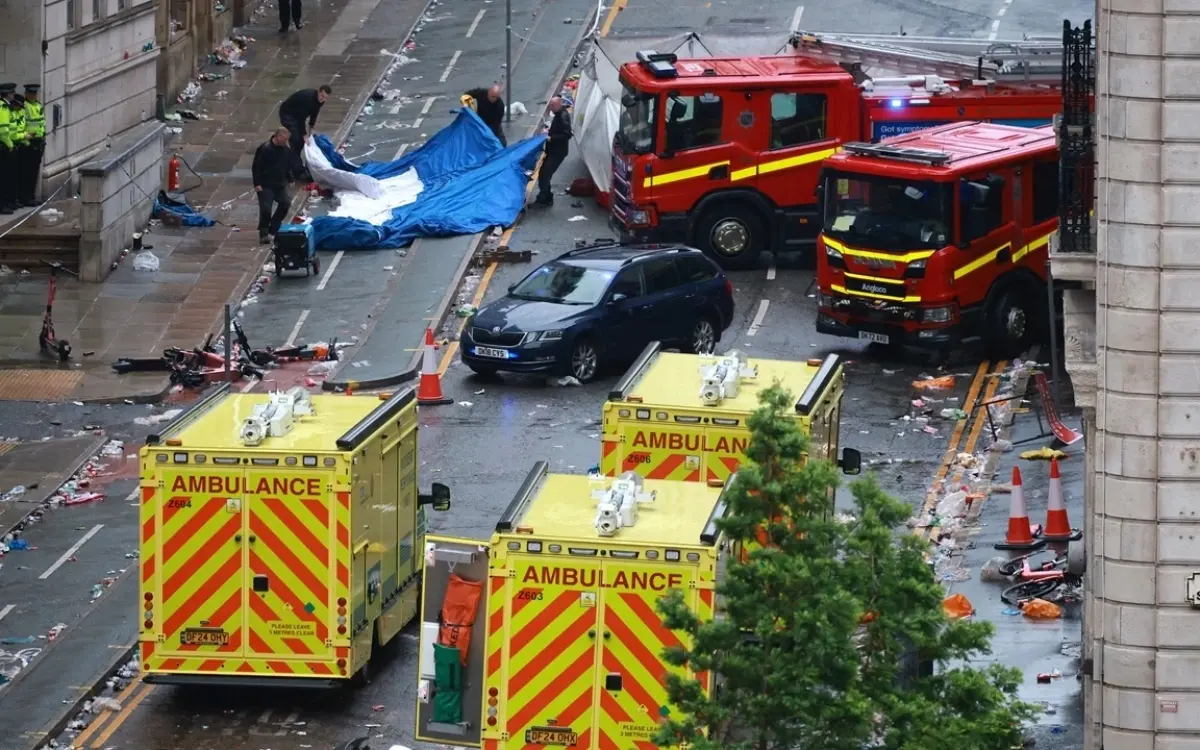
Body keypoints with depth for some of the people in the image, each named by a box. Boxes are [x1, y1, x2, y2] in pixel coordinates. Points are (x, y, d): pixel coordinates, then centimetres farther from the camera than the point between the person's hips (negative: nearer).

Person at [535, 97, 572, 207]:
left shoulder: (563, 116, -19)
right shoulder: (558, 114, 10)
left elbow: (567, 135, -25)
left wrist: (551, 138, -24)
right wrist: (549, 130, 6)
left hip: (558, 152, -10)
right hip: (553, 150, 10)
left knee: (544, 174, -10)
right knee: (544, 174, 13)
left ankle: (543, 199, -3)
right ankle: (546, 198, 22)